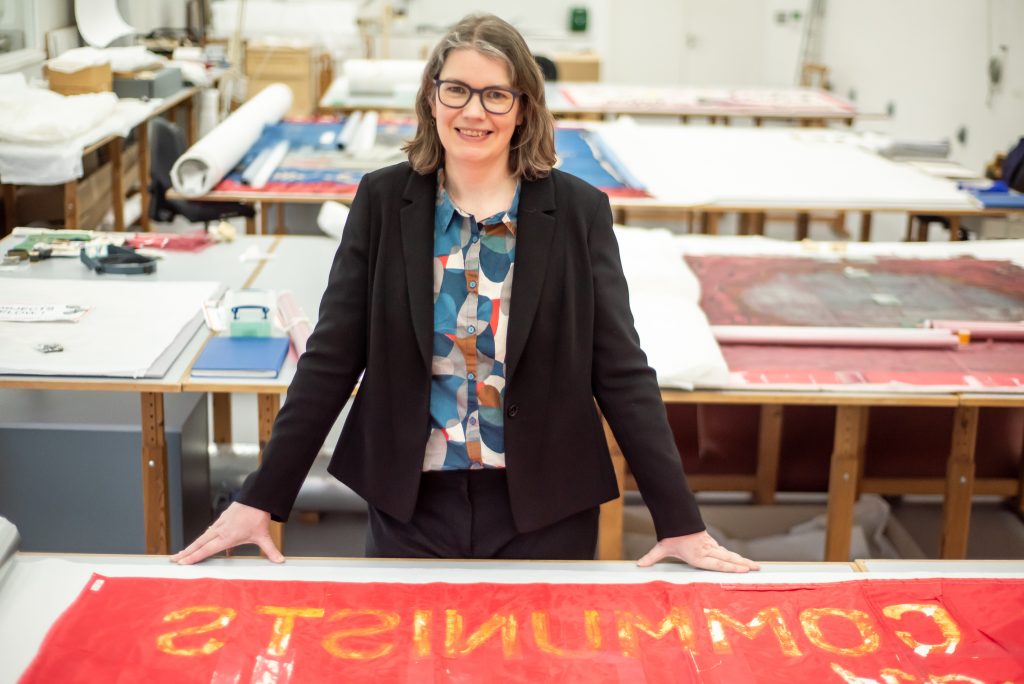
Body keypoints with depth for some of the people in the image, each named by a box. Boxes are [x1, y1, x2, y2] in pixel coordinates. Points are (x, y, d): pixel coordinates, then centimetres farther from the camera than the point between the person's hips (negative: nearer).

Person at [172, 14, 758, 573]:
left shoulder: (579, 211, -6)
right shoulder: (383, 200, -3)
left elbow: (622, 373, -4)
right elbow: (331, 360, -1)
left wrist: (680, 521, -7)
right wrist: (261, 500, -5)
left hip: (545, 513, 0)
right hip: (411, 505, 1)